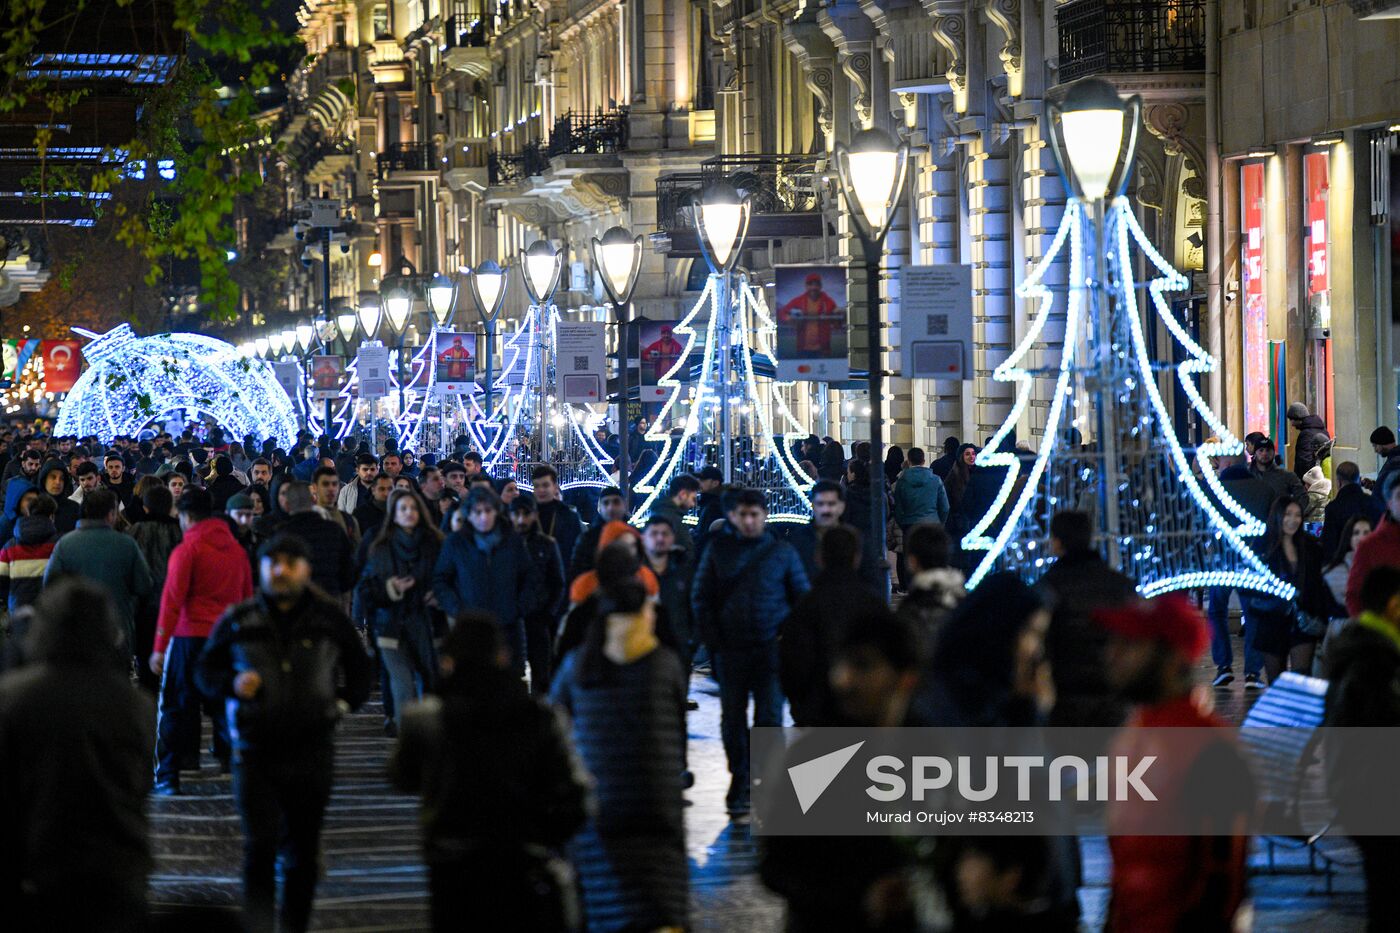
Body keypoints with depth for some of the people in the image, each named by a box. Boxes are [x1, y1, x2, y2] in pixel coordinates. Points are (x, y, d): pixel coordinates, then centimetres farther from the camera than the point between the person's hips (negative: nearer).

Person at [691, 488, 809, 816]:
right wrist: (712, 639, -1)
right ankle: (740, 783, 15)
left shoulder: (782, 552, 4)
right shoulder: (718, 549, 6)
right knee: (733, 721, 6)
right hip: (730, 650, 2)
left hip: (771, 650, -2)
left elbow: (802, 598, 8)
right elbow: (700, 597, 8)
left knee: (770, 718, -6)